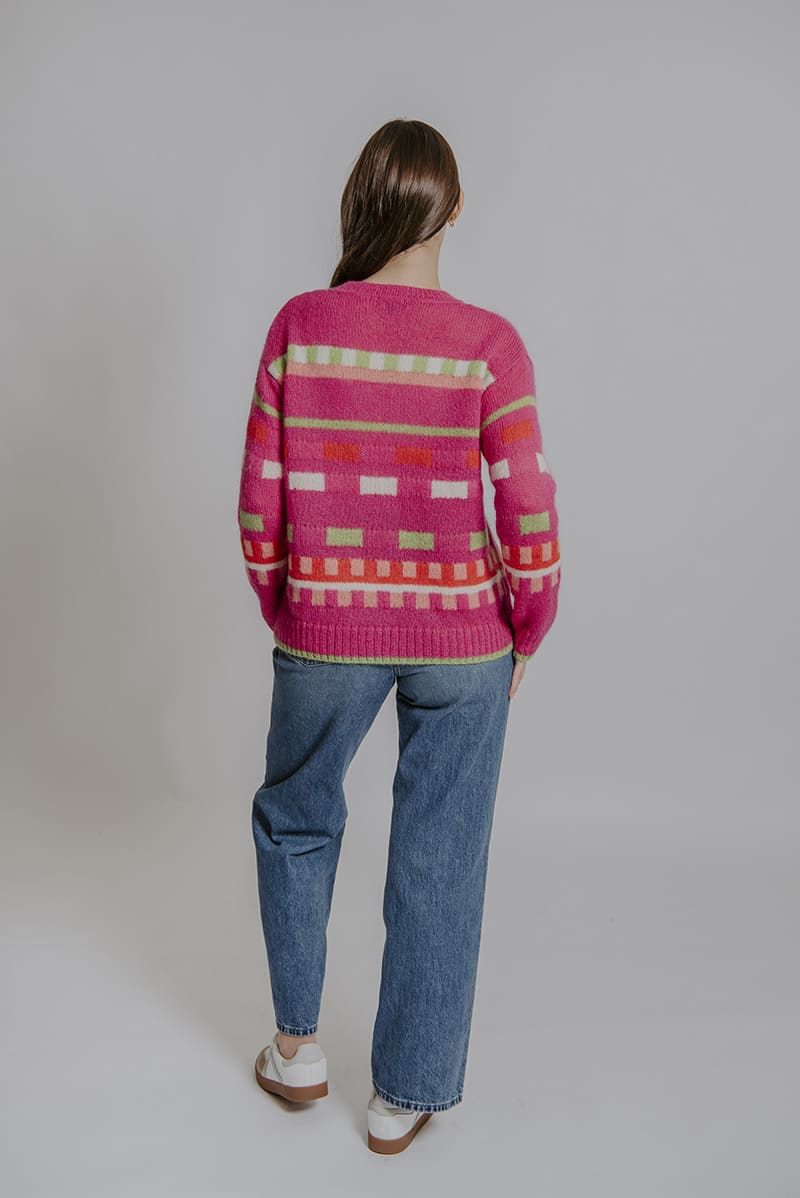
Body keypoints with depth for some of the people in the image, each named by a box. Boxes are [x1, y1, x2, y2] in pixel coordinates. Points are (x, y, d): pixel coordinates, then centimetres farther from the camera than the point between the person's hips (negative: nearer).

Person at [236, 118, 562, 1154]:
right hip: (461, 638, -1)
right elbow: (530, 520, -12)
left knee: (294, 818, 26)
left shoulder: (298, 326, -6)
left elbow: (260, 504, -4)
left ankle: (296, 1045, 36)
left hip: (327, 628, 1)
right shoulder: (488, 344, -11)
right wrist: (525, 637, 5)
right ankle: (404, 1097, 27)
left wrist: (285, 616, 11)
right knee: (438, 860, 13)